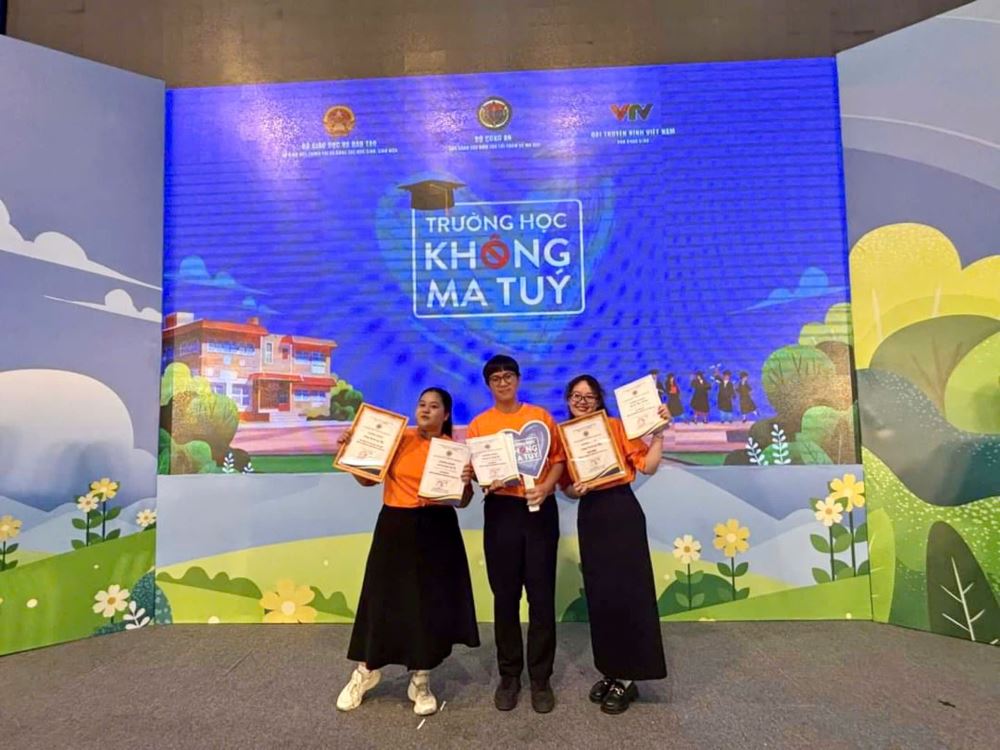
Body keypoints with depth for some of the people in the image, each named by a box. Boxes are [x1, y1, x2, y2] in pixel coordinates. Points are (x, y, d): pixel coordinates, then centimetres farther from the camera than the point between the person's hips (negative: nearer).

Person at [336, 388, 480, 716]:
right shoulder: (399, 438, 0)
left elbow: (462, 502, 3)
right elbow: (367, 478, 4)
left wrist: (466, 482, -17)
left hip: (437, 531, 1)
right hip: (395, 528, 0)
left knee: (432, 603, 6)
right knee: (385, 599, 8)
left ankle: (420, 681, 28)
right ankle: (365, 672, 34)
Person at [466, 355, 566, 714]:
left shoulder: (541, 416, 7)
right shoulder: (478, 424, 6)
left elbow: (558, 457, 5)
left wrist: (546, 488, -11)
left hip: (540, 509, 0)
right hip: (501, 511, 0)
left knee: (542, 596, 3)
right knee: (505, 596, 8)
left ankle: (541, 678, 18)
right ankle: (509, 675, 23)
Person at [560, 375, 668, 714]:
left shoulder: (616, 427, -4)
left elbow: (648, 466, -6)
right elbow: (566, 488, 10)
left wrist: (658, 432, -12)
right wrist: (575, 490, -11)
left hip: (622, 513, -4)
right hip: (589, 518, 4)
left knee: (626, 592, 0)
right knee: (598, 594, 11)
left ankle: (626, 679, 16)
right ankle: (610, 671, 29)